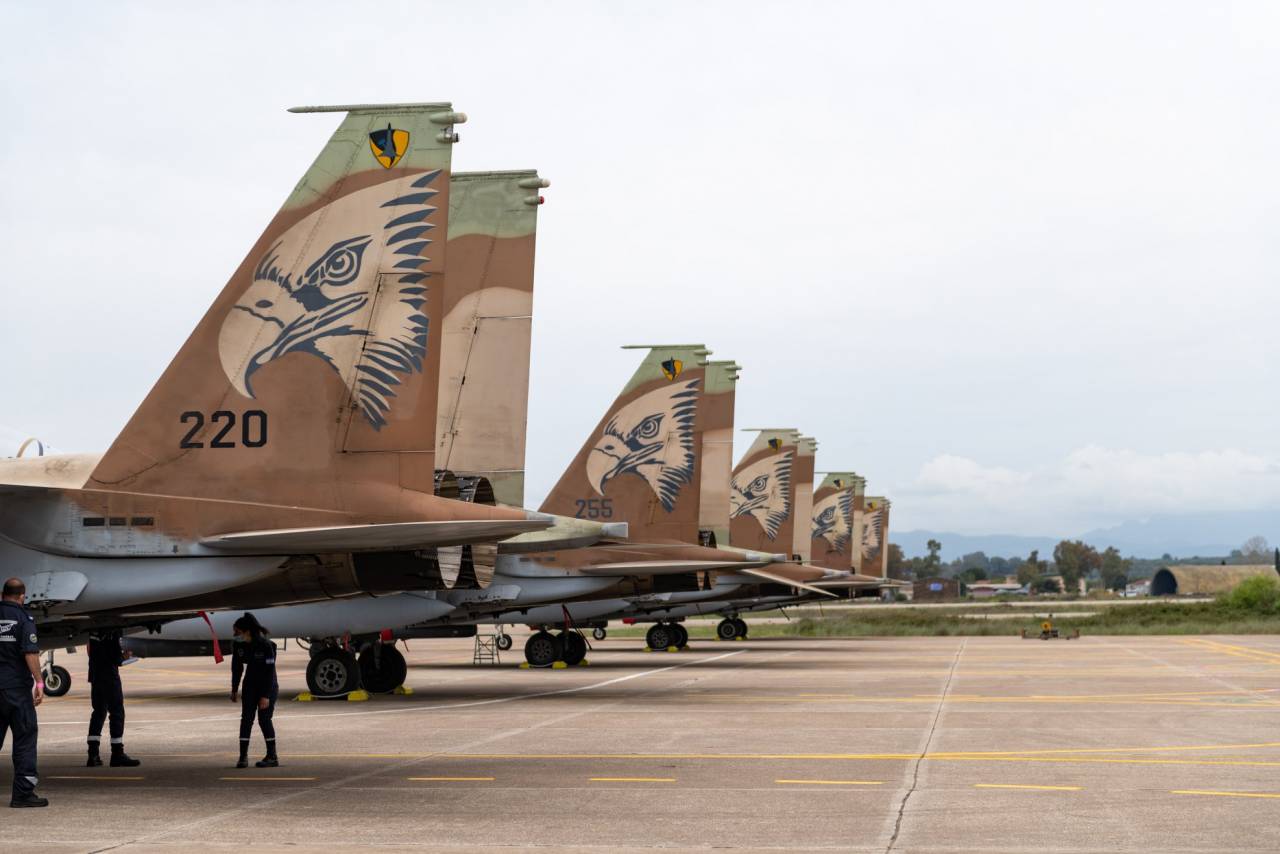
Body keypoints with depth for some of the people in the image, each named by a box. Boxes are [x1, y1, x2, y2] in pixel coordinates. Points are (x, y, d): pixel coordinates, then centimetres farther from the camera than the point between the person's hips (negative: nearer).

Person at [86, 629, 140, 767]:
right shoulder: (112, 631, -17)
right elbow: (116, 658, -19)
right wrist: (124, 656, 3)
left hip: (95, 674, 8)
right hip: (109, 675, -8)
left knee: (99, 712, 14)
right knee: (117, 713, 0)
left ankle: (93, 754, 12)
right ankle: (117, 754, 1)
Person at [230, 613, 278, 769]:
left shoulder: (266, 645, -25)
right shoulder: (238, 645, -9)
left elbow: (270, 670, -24)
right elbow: (237, 667, 4)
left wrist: (265, 696, -25)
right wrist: (234, 689, 9)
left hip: (268, 685, -5)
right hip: (251, 684, 5)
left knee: (264, 719, -6)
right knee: (246, 717, -3)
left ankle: (272, 757, 4)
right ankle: (243, 756, -3)